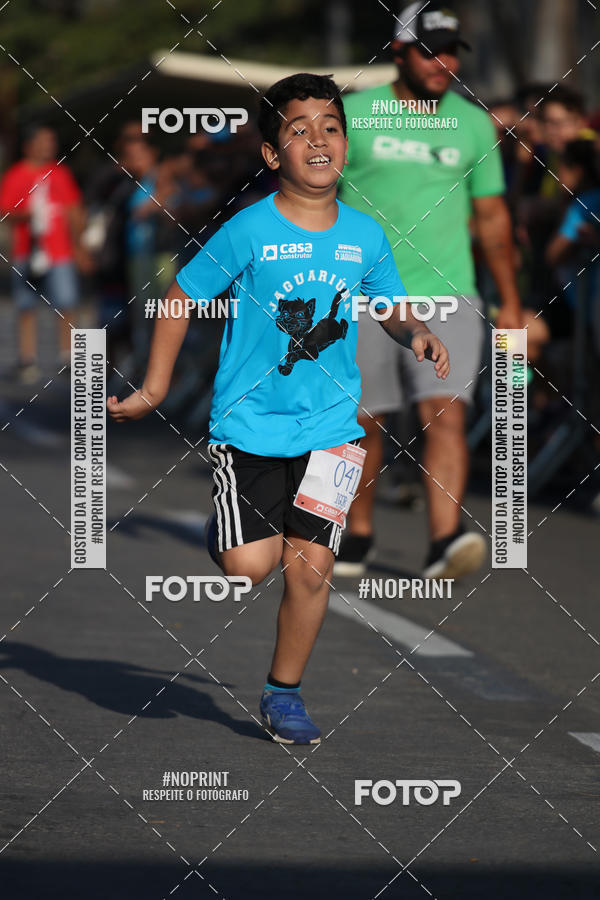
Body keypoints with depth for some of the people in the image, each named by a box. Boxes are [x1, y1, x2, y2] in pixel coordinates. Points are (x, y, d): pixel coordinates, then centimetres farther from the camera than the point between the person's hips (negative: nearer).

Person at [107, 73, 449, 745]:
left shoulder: (364, 237, 0)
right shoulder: (249, 232, -10)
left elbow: (392, 309, 15)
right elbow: (182, 298, -1)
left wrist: (417, 335, -8)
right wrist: (155, 389, 0)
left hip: (328, 425, 3)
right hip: (250, 420, -3)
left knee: (311, 565, -3)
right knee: (250, 567, -10)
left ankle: (284, 694, 16)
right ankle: (227, 529, 27)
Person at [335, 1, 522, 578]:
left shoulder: (473, 125, 8)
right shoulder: (352, 114, 1)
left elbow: (491, 216, 15)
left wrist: (510, 303, 14)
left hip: (447, 293, 1)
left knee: (446, 414, -16)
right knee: (363, 422, 8)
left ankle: (445, 541, -26)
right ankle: (358, 534, 26)